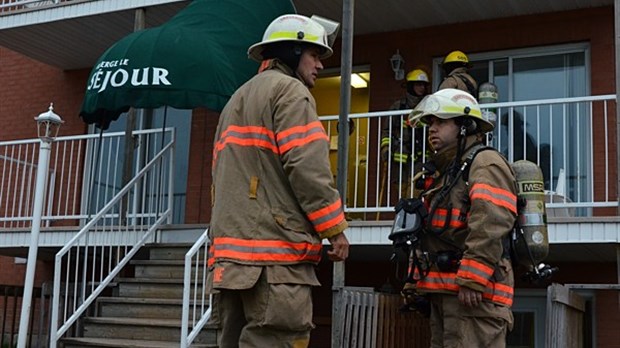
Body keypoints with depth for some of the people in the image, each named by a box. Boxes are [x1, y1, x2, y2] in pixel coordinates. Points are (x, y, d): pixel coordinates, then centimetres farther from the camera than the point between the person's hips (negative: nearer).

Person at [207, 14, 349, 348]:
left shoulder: (237, 100, 27)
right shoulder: (290, 90, -1)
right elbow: (307, 166, -13)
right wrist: (335, 228, -7)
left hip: (232, 249, 9)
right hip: (277, 248, -9)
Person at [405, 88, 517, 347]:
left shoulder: (485, 163, -6)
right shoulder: (440, 174, 25)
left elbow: (490, 225, -21)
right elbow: (426, 233, 27)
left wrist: (471, 279, -27)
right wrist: (414, 282, 21)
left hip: (472, 292, -10)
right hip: (443, 292, 10)